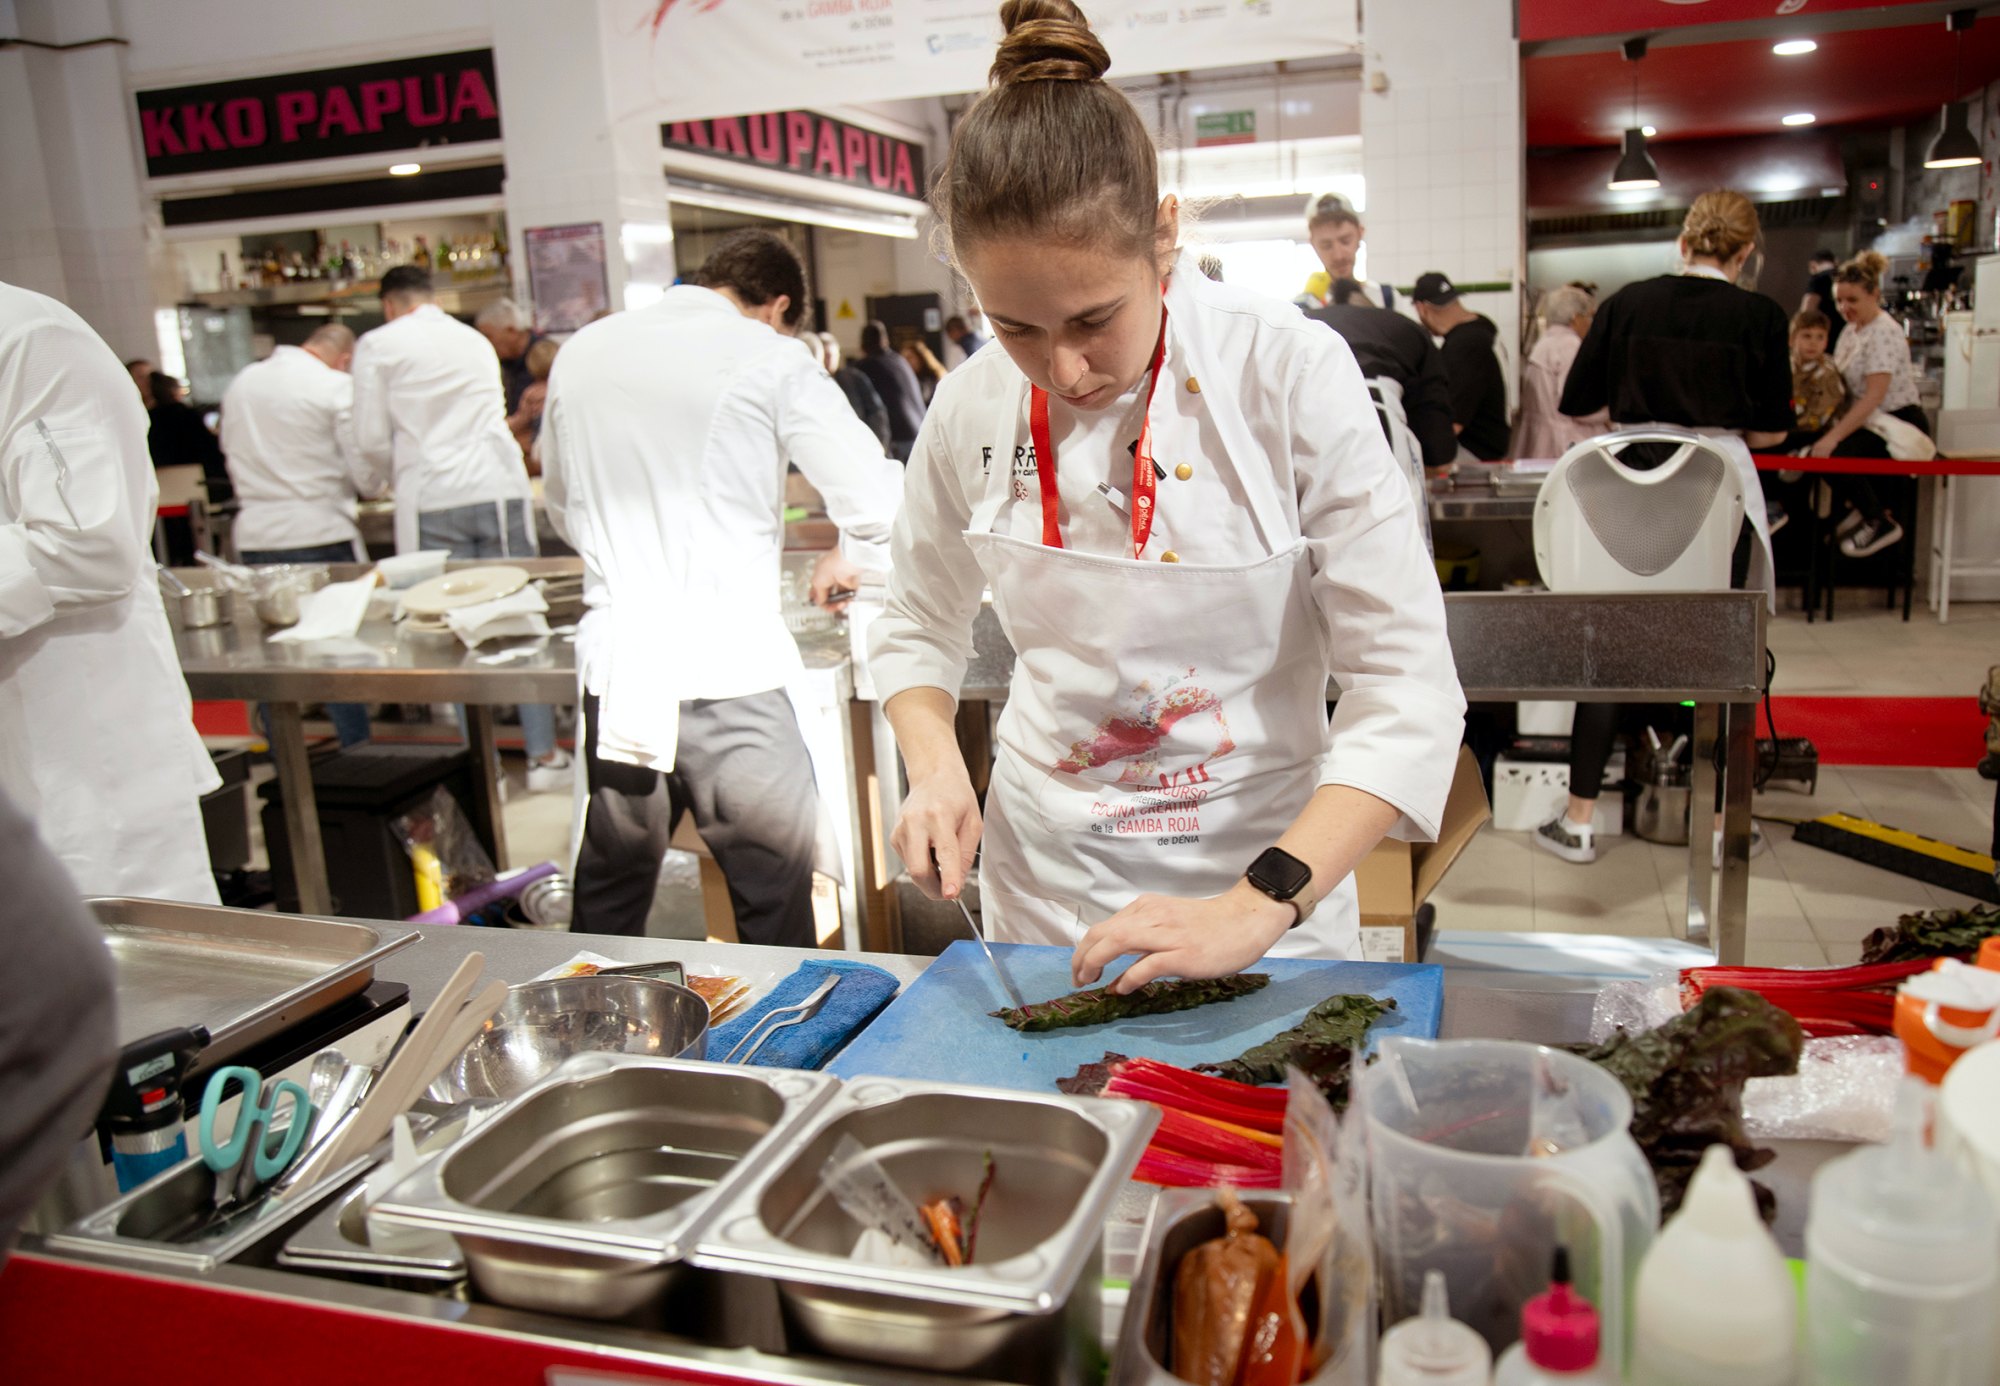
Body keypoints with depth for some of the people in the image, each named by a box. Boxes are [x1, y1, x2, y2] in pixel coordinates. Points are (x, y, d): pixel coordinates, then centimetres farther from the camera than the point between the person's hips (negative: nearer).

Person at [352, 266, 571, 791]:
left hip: (434, 499, -3)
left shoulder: (378, 345, 5)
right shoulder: (475, 341, 18)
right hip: (501, 488, 3)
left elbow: (372, 441, 1)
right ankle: (544, 755, 10)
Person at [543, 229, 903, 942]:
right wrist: (846, 558, 16)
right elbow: (879, 503, -5)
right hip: (725, 675, -5)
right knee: (776, 907, 6)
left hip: (613, 670, 5)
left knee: (608, 896, 20)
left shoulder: (582, 351, 11)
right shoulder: (769, 359, -3)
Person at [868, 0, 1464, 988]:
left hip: (1263, 860, -2)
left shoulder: (1291, 374, -17)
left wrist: (1260, 906, -29)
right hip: (1044, 874, 3)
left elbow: (1408, 690, -18)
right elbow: (917, 626, 9)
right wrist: (936, 769, -10)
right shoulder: (974, 409, -7)